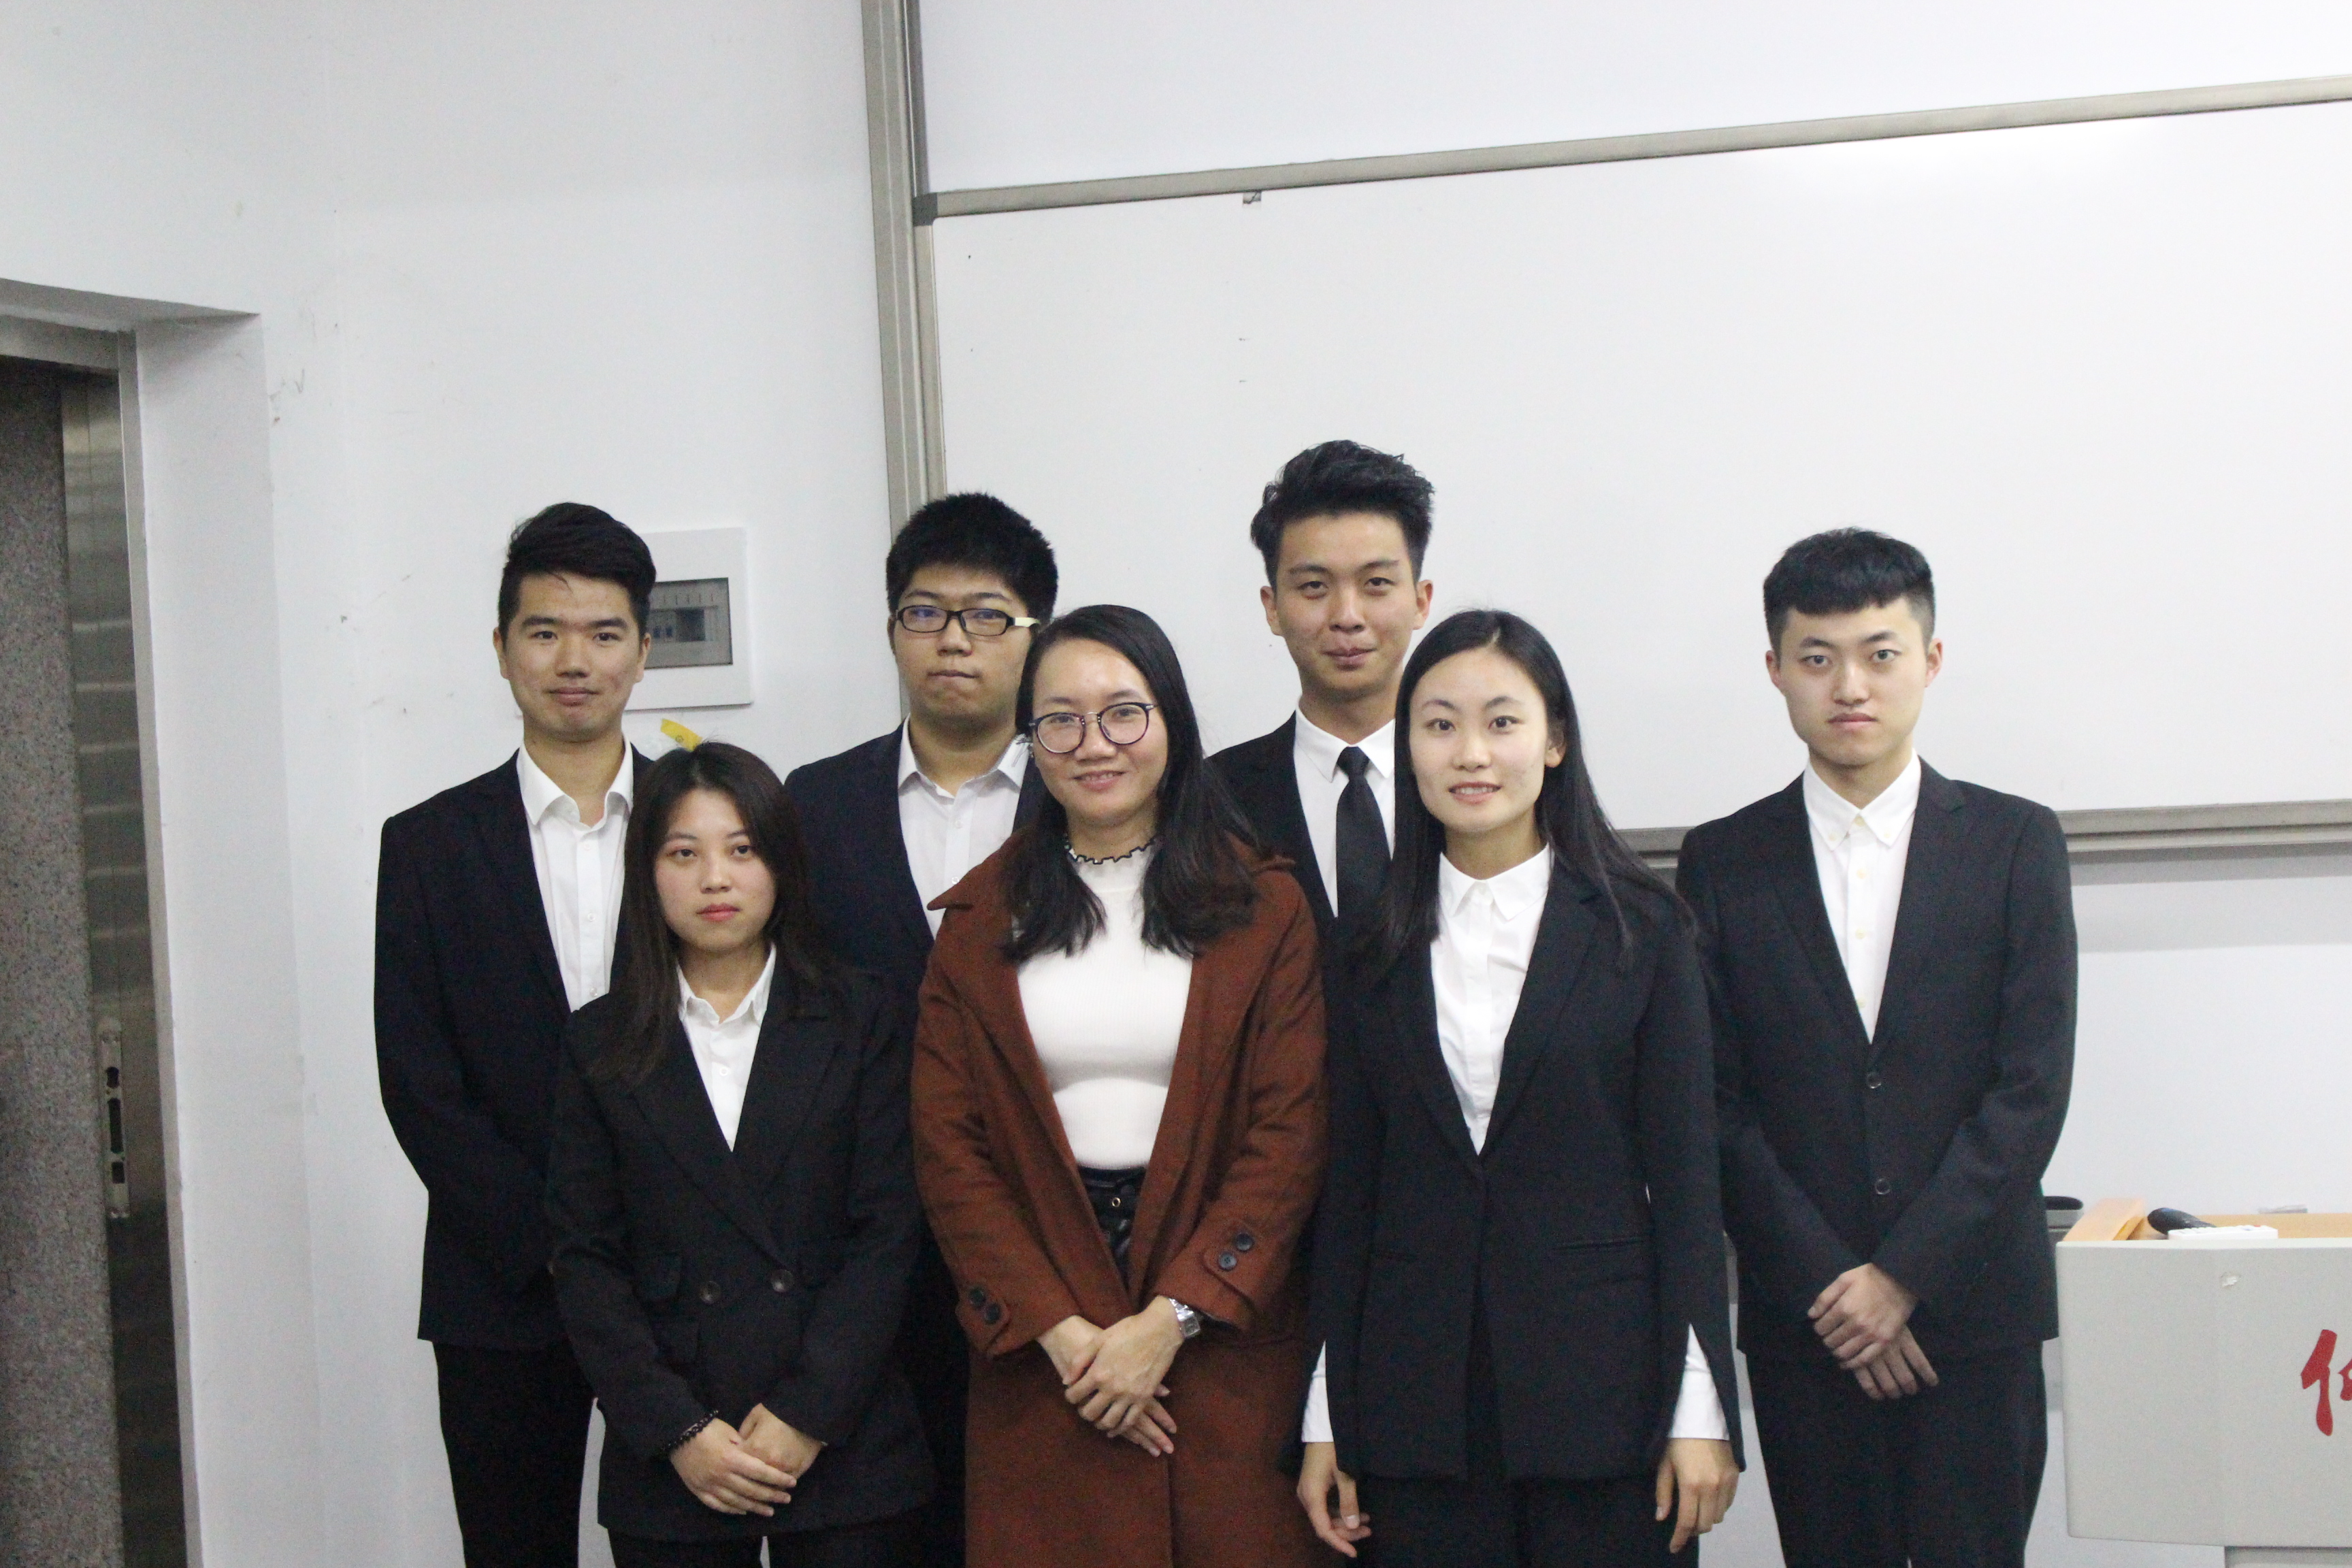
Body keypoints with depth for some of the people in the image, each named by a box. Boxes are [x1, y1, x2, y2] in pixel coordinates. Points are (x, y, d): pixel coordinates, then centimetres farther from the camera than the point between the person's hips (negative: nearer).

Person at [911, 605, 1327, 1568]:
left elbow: (1289, 1136, -4)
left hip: (1222, 1342, -1)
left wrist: (1169, 1321, -12)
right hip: (1039, 1356, 1)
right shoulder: (980, 920, 7)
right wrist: (1056, 1328, -9)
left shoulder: (1264, 910, 3)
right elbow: (946, 1146, 2)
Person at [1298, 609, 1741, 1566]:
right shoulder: (1374, 953, 8)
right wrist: (1328, 1421, 6)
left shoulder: (1639, 931, 2)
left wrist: (1701, 1410, -6)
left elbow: (1684, 1173, -1)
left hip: (1601, 1385, -2)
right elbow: (1349, 1188, 9)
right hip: (1418, 1400, 2)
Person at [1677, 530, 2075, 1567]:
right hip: (1803, 1319, 1)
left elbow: (2034, 1087, -3)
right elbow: (1717, 1105, 2)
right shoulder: (1723, 864, 6)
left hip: (1972, 1310, 0)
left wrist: (1905, 1275, -9)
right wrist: (1827, 1284, -7)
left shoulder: (2015, 845, 4)